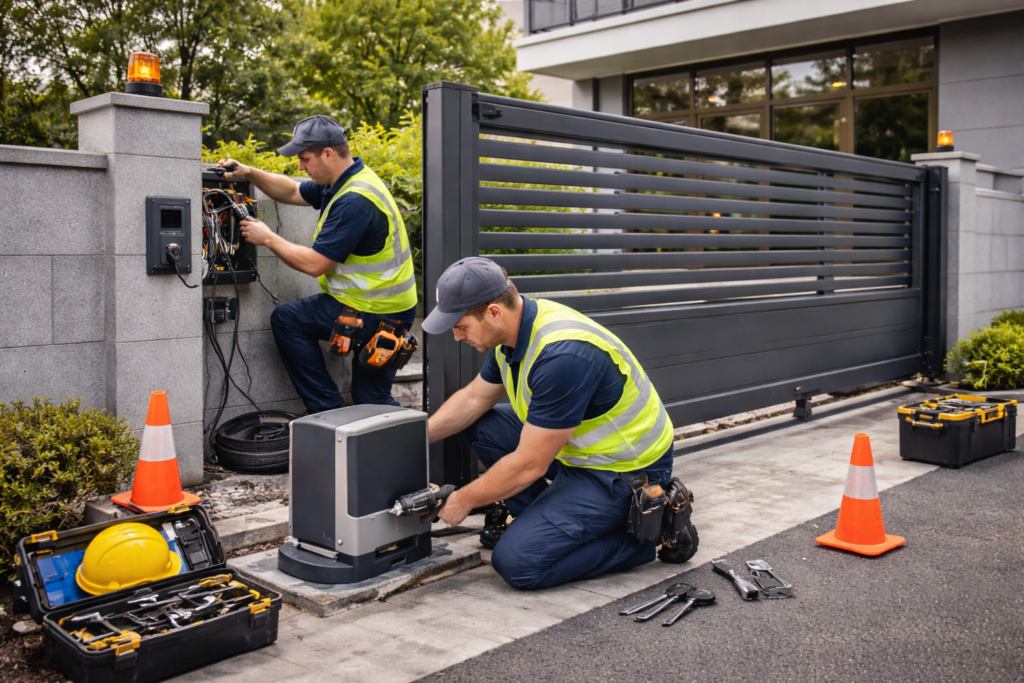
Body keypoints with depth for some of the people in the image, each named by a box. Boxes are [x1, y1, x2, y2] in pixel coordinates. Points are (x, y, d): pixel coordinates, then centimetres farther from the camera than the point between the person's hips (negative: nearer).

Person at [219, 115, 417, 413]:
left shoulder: (355, 201, -24)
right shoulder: (345, 181, 8)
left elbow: (314, 264, -22)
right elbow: (292, 192, 21)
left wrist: (268, 238, -9)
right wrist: (248, 173, 8)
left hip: (373, 314, -10)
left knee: (286, 320, 1)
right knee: (371, 402, 15)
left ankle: (328, 409, 4)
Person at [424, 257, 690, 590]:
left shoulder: (562, 356, -32)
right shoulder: (516, 327, -3)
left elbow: (529, 465, -25)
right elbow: (473, 399, 12)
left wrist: (462, 501, -11)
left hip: (623, 473, -9)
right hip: (579, 449, 9)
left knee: (517, 562, -18)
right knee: (480, 425, 7)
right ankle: (548, 519, 10)